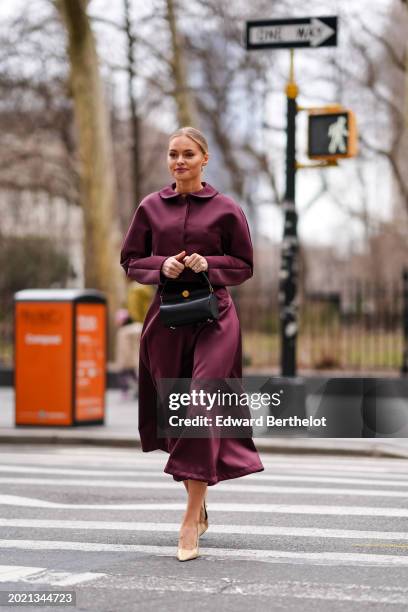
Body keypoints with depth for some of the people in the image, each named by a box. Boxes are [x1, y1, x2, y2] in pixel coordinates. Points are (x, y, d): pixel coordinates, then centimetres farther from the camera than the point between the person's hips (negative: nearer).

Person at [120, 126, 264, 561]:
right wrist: (162, 266, -7)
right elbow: (130, 260, 12)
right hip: (166, 317, 3)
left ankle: (191, 520, -12)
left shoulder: (226, 210, 1)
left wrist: (207, 264, -11)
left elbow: (244, 266, 6)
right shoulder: (151, 207, 8)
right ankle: (199, 508, 27)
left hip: (213, 317, -3)